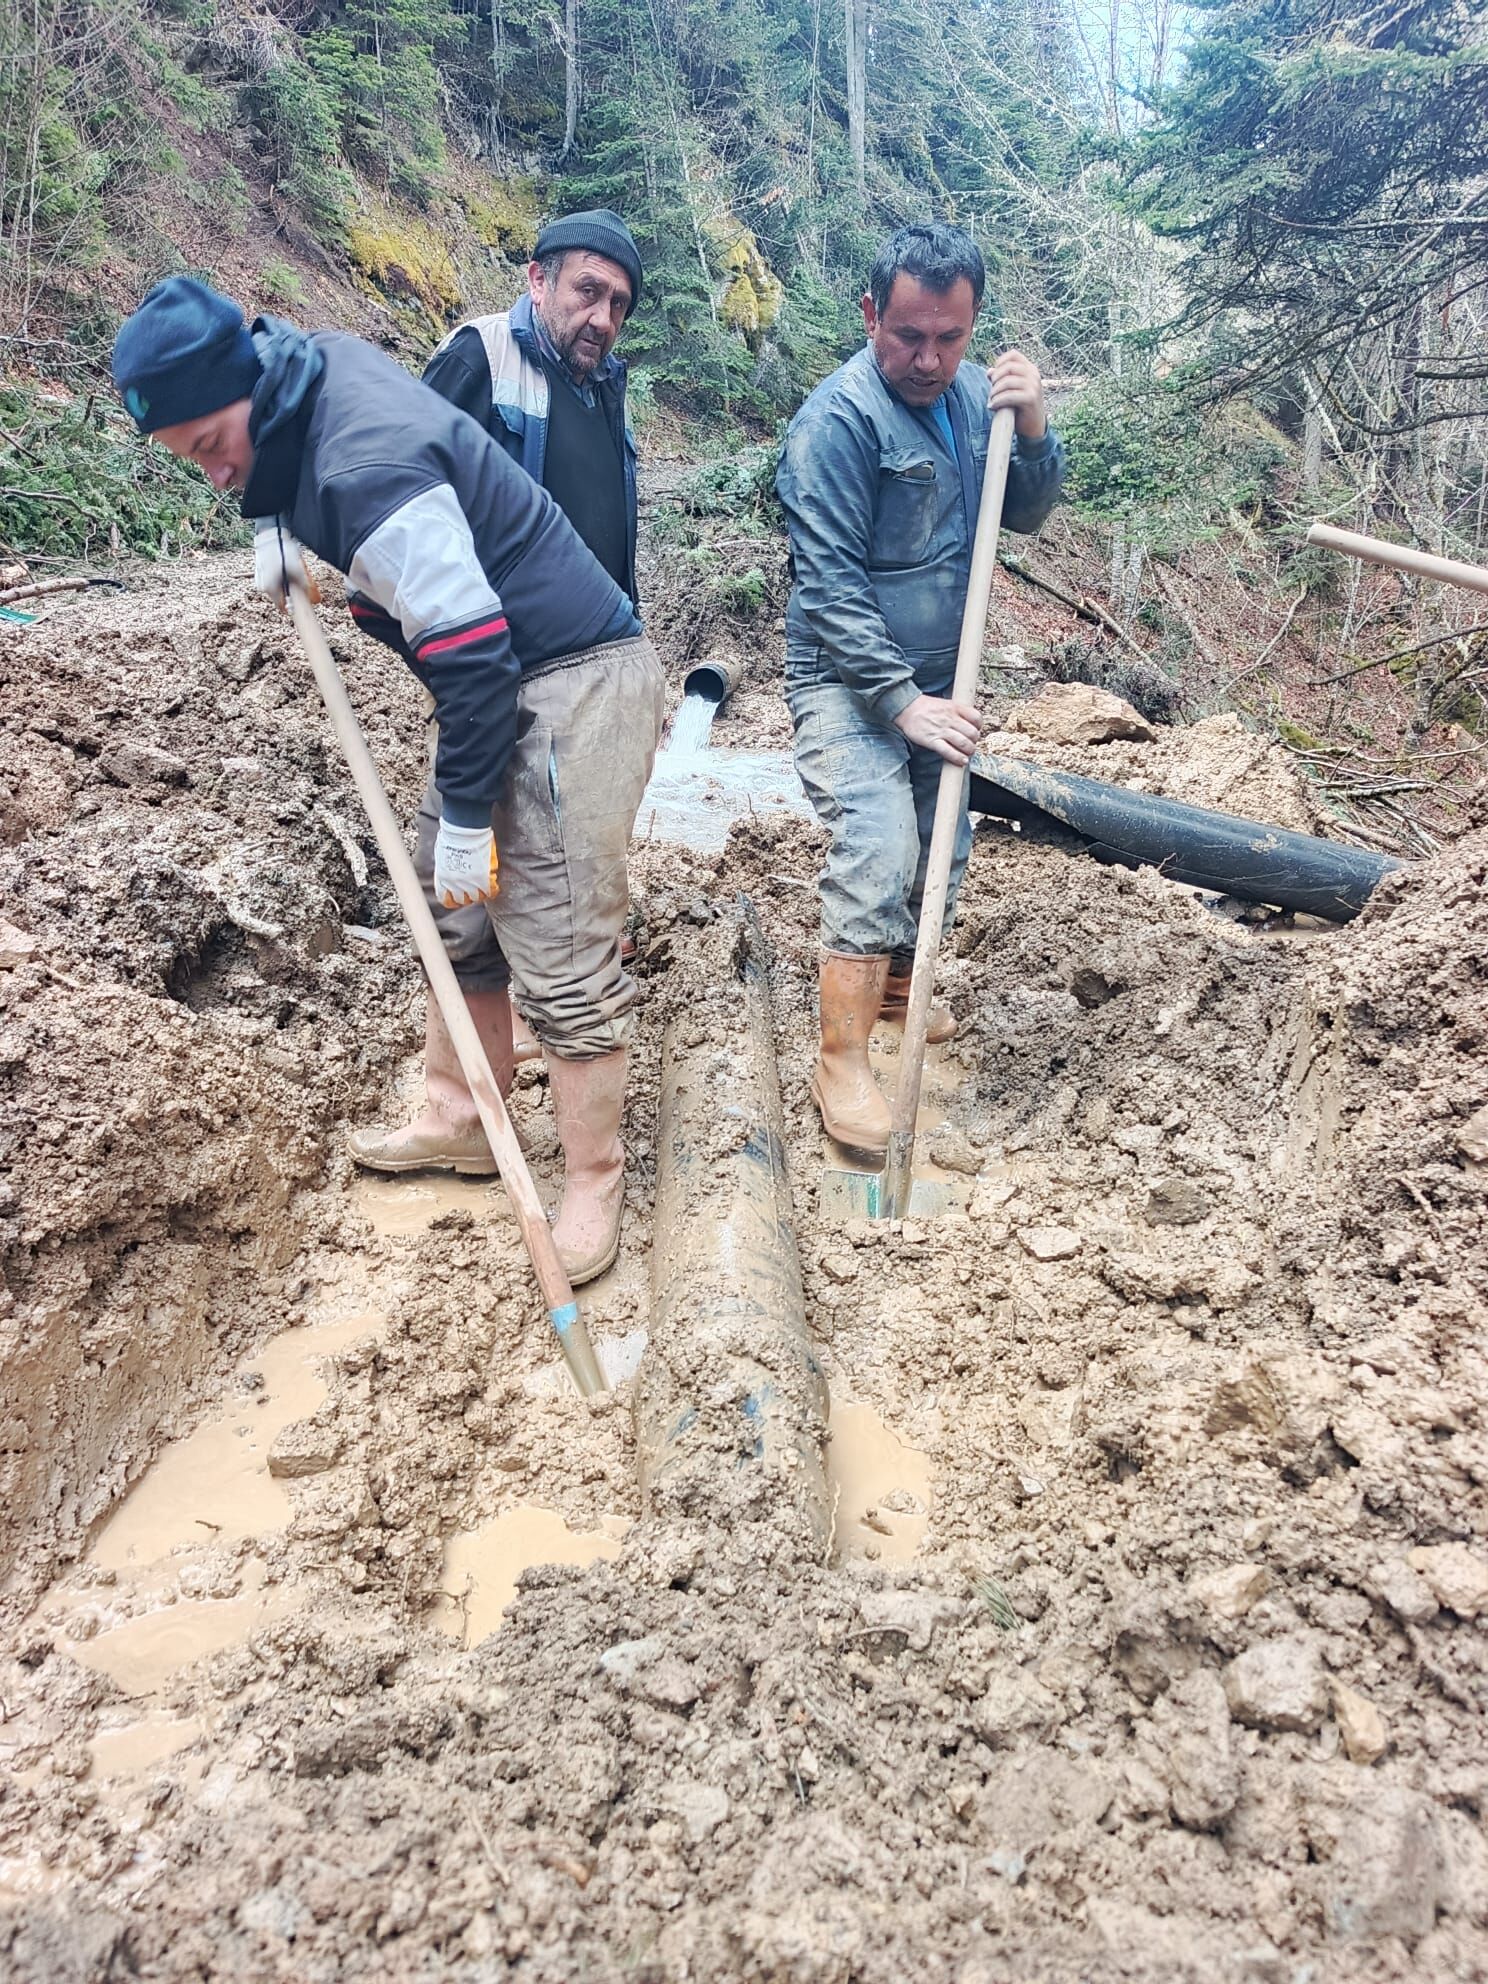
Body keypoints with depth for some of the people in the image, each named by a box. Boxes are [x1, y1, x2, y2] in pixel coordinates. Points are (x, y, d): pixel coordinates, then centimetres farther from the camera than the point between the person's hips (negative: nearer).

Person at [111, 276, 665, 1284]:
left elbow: (472, 653, -25)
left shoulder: (367, 471, -26)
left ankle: (594, 1181, 8)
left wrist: (466, 815, -17)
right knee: (456, 915, 16)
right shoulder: (301, 363, 4)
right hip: (515, 680, 10)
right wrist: (278, 526, 9)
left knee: (563, 958, -8)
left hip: (576, 683, -10)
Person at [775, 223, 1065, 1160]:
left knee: (942, 847, 16)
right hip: (851, 682, -7)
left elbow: (1028, 515, 7)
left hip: (940, 679, 7)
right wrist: (903, 701, -24)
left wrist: (1033, 431, -13)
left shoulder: (974, 395, 2)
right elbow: (830, 587, -21)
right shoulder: (838, 420, -18)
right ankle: (842, 1059, -8)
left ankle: (898, 980, 39)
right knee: (878, 854, -18)